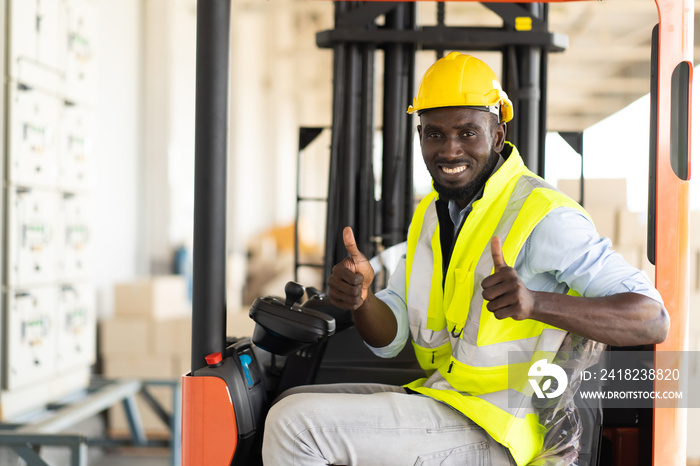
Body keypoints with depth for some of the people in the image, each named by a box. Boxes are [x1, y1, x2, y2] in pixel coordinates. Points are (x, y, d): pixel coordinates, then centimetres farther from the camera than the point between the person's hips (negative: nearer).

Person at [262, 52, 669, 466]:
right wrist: (359, 298, -13)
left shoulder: (544, 217, -16)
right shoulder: (432, 213, 10)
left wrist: (536, 303, -37)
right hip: (440, 398, 8)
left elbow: (653, 321, -22)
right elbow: (390, 337, 11)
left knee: (294, 424, -17)